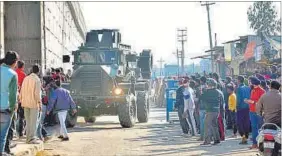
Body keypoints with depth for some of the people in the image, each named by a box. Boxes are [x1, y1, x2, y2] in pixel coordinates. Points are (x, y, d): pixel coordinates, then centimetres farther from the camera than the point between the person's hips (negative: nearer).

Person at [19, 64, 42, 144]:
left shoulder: (26, 78, 8)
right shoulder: (37, 79, -11)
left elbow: (22, 91, 9)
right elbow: (37, 93, -15)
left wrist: (21, 100, 17)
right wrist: (40, 104, -10)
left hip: (26, 103, 7)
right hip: (34, 103, -6)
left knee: (28, 121, 14)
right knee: (34, 121, -2)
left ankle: (28, 137, 19)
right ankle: (32, 139, -3)